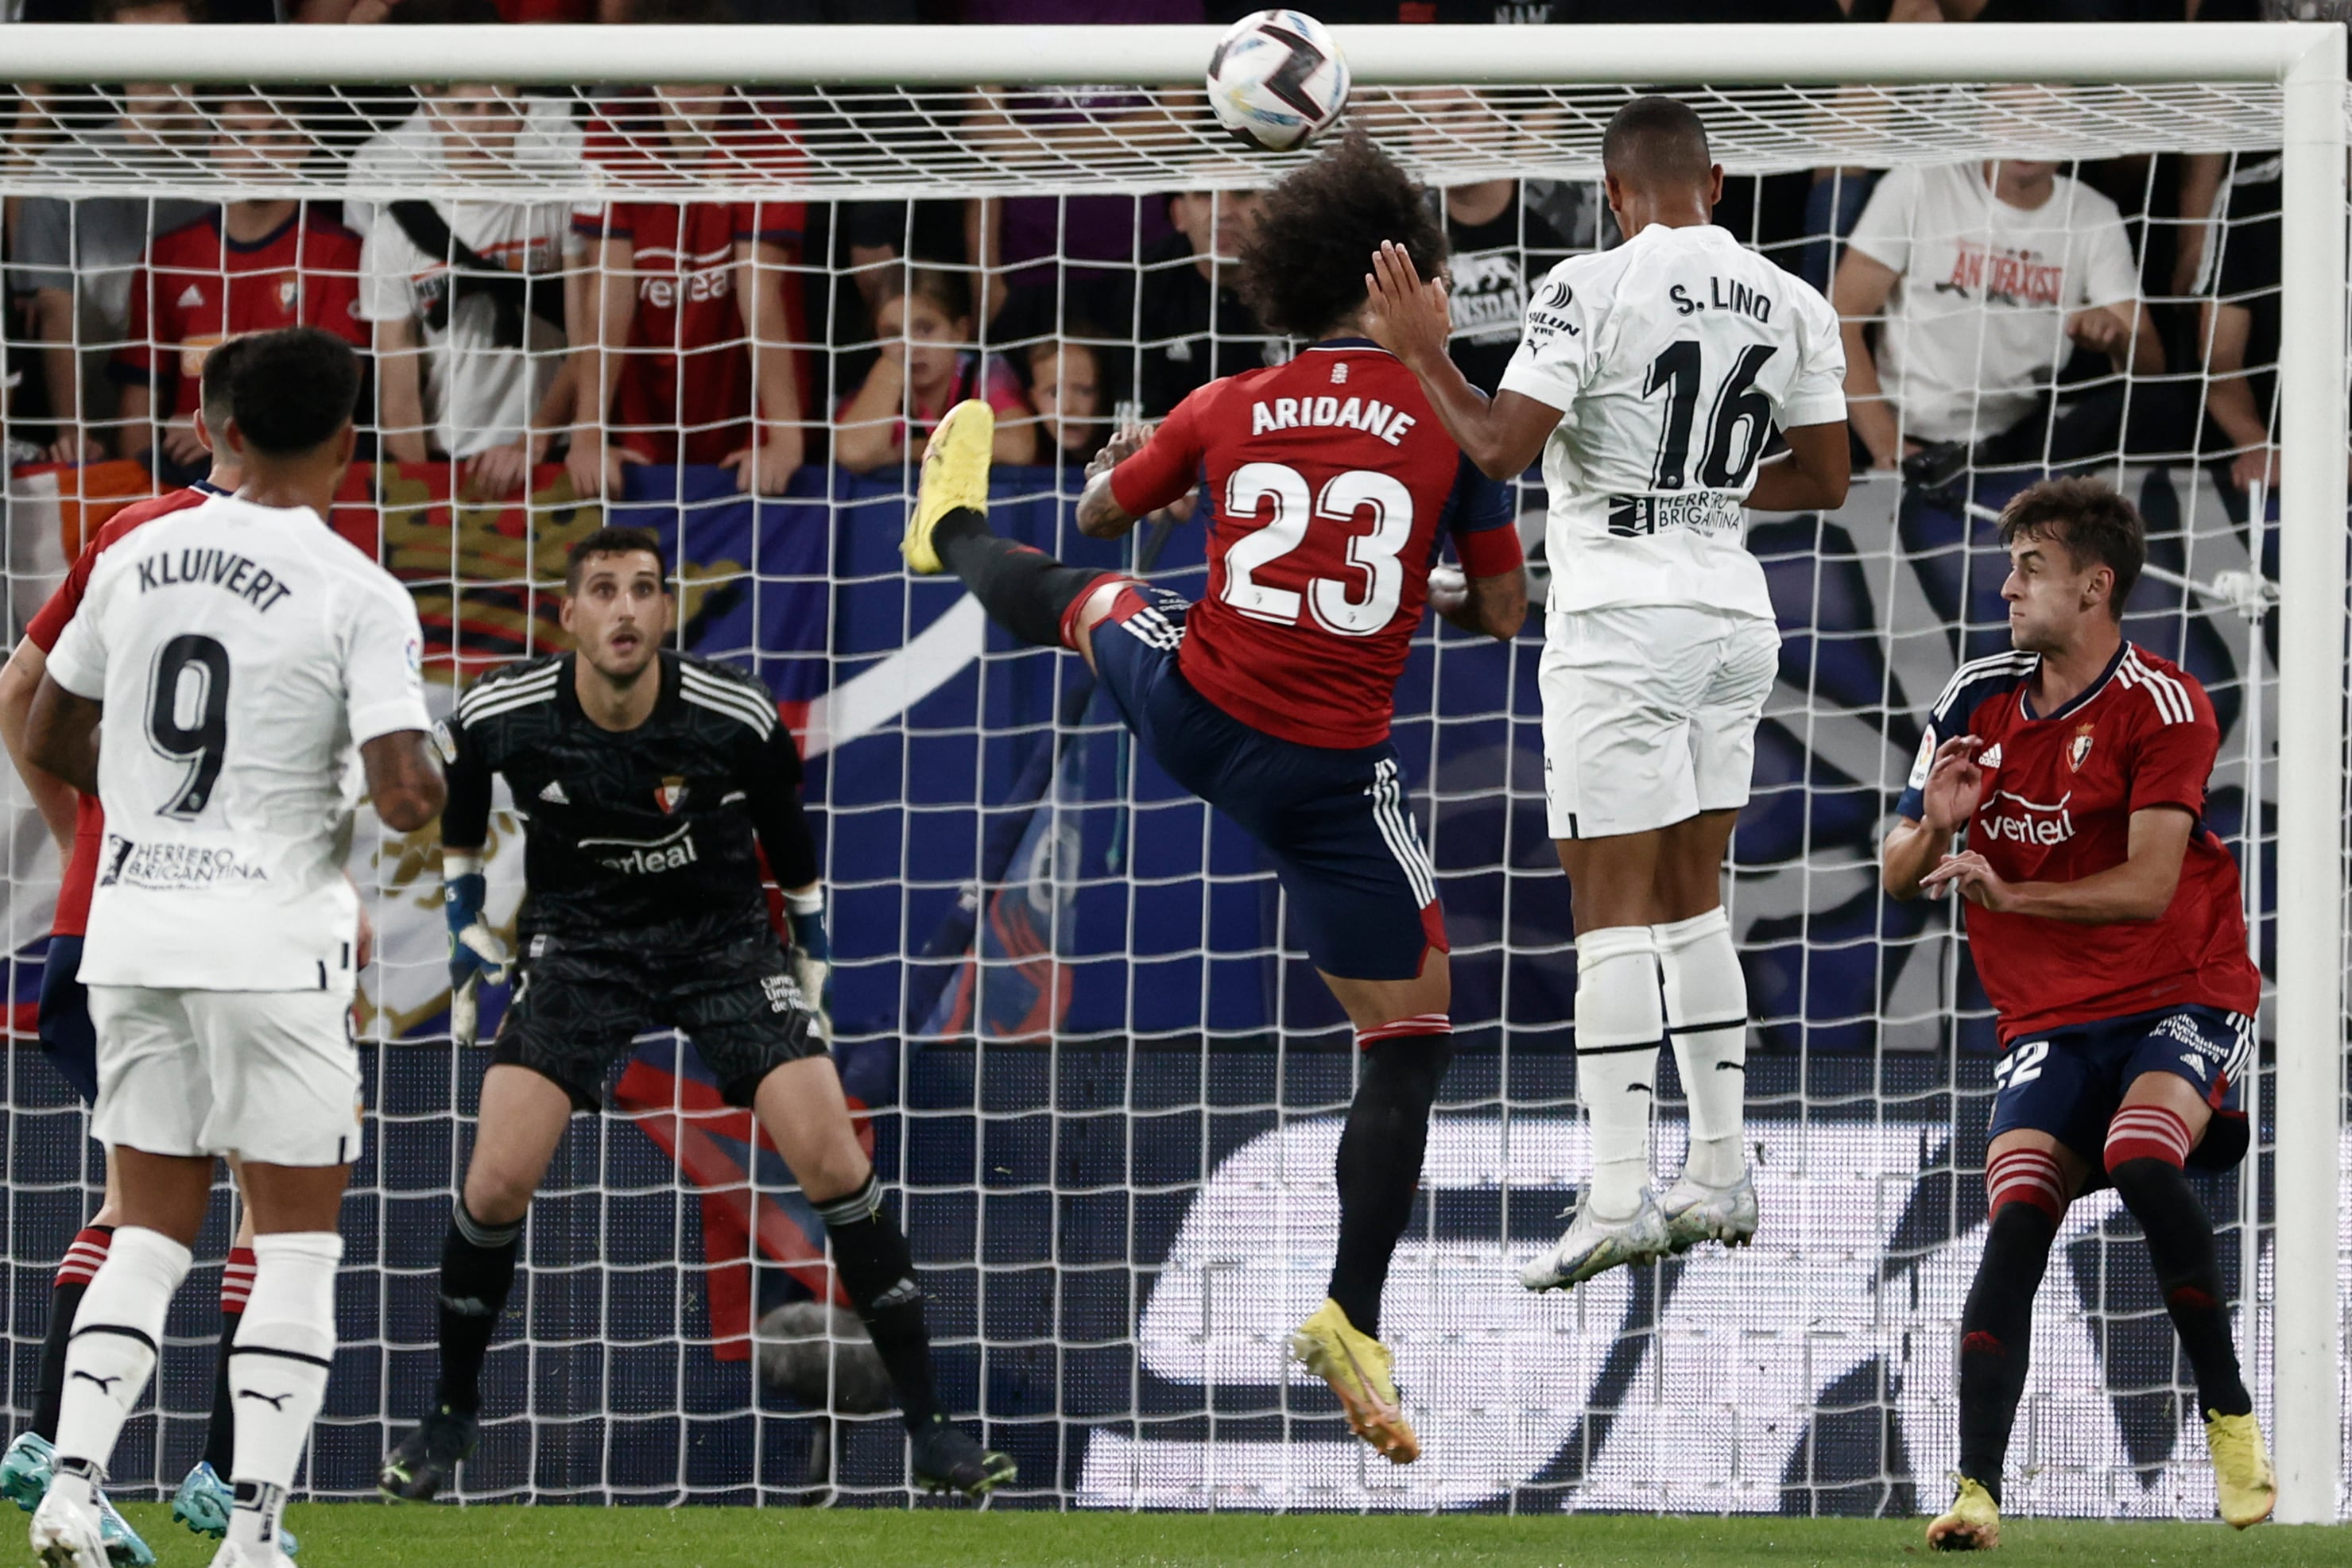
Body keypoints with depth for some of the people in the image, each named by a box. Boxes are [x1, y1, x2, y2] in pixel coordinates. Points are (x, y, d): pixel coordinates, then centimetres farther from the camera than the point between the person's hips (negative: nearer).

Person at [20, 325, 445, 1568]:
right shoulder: (359, 595, -10)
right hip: (273, 940, -5)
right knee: (297, 1243, 4)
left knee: (150, 1231, 13)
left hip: (133, 932, 5)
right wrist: (432, 787, 7)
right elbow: (404, 793, -17)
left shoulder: (136, 561, 5)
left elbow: (50, 741, 15)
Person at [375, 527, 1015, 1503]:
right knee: (498, 1183, -12)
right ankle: (451, 1416, 12)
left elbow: (790, 838, 1)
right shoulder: (501, 718, -16)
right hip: (579, 941, 1)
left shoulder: (736, 718, -19)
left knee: (834, 1165, -14)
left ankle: (929, 1429, -4)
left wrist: (812, 963, 9)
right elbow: (457, 817, 8)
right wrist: (468, 945, 8)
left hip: (725, 937, -1)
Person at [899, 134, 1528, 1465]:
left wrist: (1114, 468, 40)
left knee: (1083, 594, 36)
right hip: (1334, 776, -3)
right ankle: (1356, 1319, -3)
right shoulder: (1452, 422, -10)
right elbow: (1504, 612, -1)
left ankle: (957, 531, 70)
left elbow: (1103, 513, 16)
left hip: (1189, 710, 3)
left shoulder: (1229, 410, -3)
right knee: (1412, 1033, 6)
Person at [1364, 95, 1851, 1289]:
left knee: (1613, 908, -5)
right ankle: (1721, 1176, 17)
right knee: (1693, 898, 17)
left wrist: (1423, 352, -1)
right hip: (1735, 619, 6)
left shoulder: (1590, 291, -12)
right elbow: (1823, 480, 10)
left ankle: (1617, 1195, -9)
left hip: (1621, 627, -6)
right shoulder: (1792, 306, 5)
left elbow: (1501, 448, -15)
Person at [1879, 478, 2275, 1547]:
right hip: (2049, 1018, 4)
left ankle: (2230, 1416, -14)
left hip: (2182, 996, -4)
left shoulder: (2162, 706, -11)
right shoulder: (1979, 701, 5)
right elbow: (1896, 877, 8)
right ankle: (1976, 1491, -21)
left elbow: (2148, 887, -20)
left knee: (2141, 1156, -30)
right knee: (2018, 1217, -16)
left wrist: (2008, 892, -29)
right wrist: (1934, 828, -14)